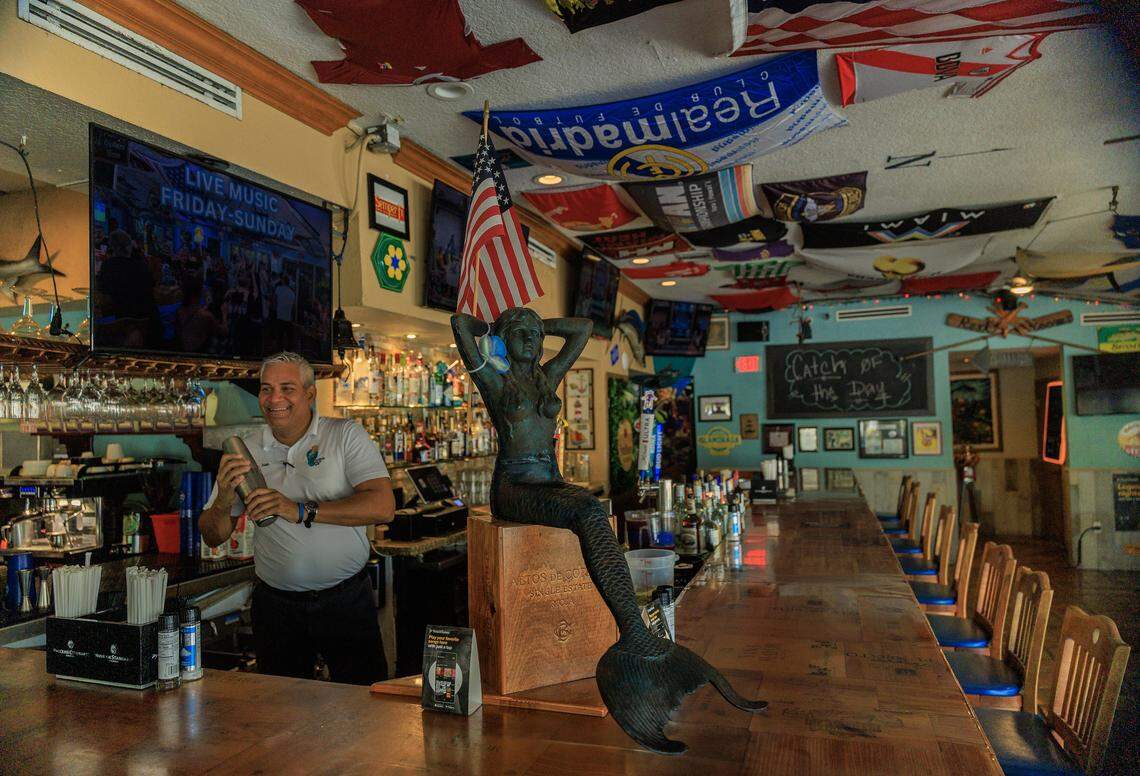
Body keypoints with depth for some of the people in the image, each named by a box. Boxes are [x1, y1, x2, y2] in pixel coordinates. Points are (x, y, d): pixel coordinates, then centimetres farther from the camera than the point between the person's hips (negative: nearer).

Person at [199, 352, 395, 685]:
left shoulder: (346, 435, -6)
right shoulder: (245, 449, 4)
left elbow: (383, 506, -19)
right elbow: (213, 537, 5)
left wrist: (302, 511, -25)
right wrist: (224, 500, -17)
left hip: (346, 599, -2)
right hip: (276, 604, 3)